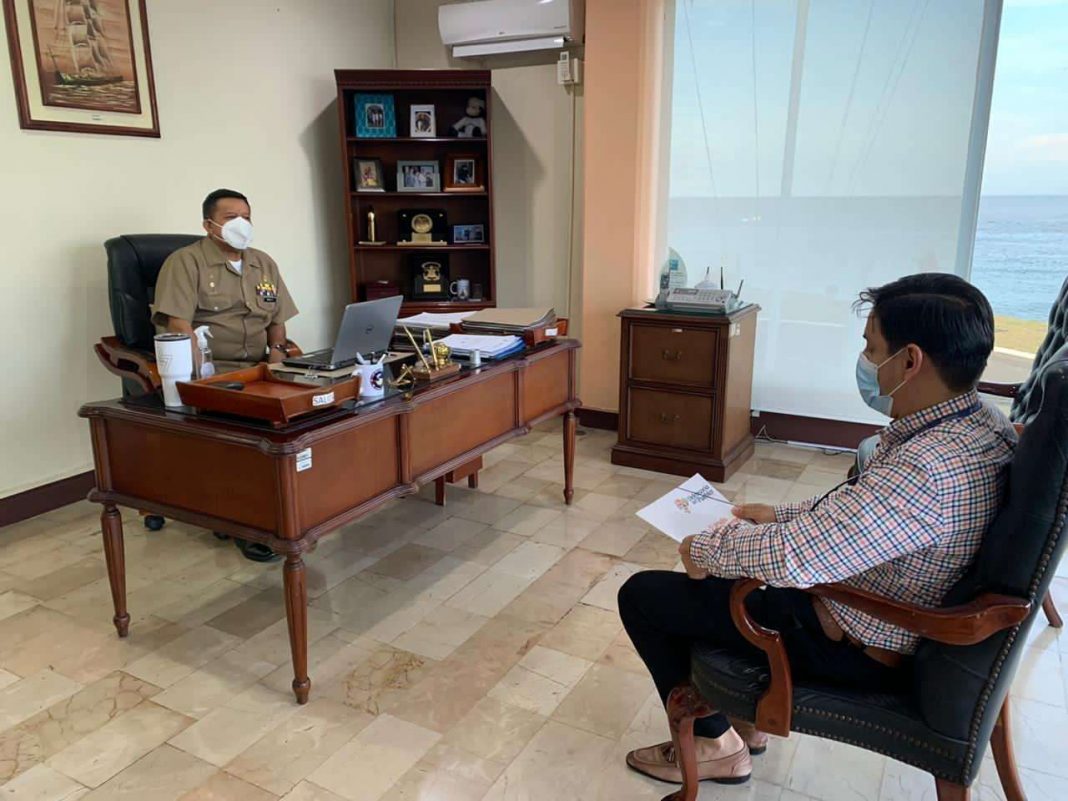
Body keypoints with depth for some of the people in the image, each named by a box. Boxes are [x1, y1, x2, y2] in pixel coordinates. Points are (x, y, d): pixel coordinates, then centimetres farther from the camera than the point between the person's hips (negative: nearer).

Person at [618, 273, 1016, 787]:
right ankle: (741, 714, 30)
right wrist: (782, 515, 9)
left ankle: (714, 744, 16)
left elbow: (791, 557, -38)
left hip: (851, 649, -9)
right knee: (717, 560, 23)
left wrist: (705, 549, -19)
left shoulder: (927, 469, -36)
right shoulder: (973, 422, -4)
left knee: (642, 594, -3)